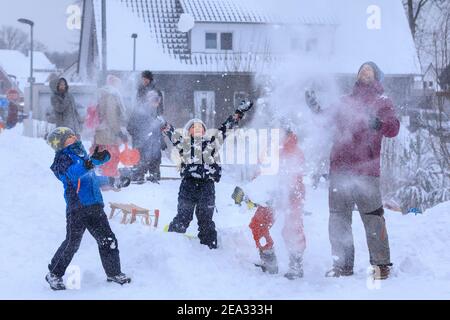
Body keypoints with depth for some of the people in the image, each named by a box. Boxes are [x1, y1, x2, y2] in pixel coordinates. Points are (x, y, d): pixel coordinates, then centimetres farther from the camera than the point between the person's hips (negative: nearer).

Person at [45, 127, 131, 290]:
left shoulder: (82, 155, 21)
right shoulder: (63, 157, -2)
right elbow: (74, 172, -24)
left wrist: (114, 182, 34)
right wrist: (92, 161, -39)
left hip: (95, 207, 7)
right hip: (77, 208, -7)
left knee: (108, 240, 4)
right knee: (72, 243, -4)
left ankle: (114, 273, 16)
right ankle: (54, 274, 12)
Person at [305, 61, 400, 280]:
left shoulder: (382, 102, 8)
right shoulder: (346, 102, 22)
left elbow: (393, 129, -6)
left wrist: (378, 123, -27)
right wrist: (317, 109, 16)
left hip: (365, 169, -5)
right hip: (339, 167, 5)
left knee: (372, 217, -9)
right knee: (338, 218, 5)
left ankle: (381, 264, -4)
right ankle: (342, 264, 11)